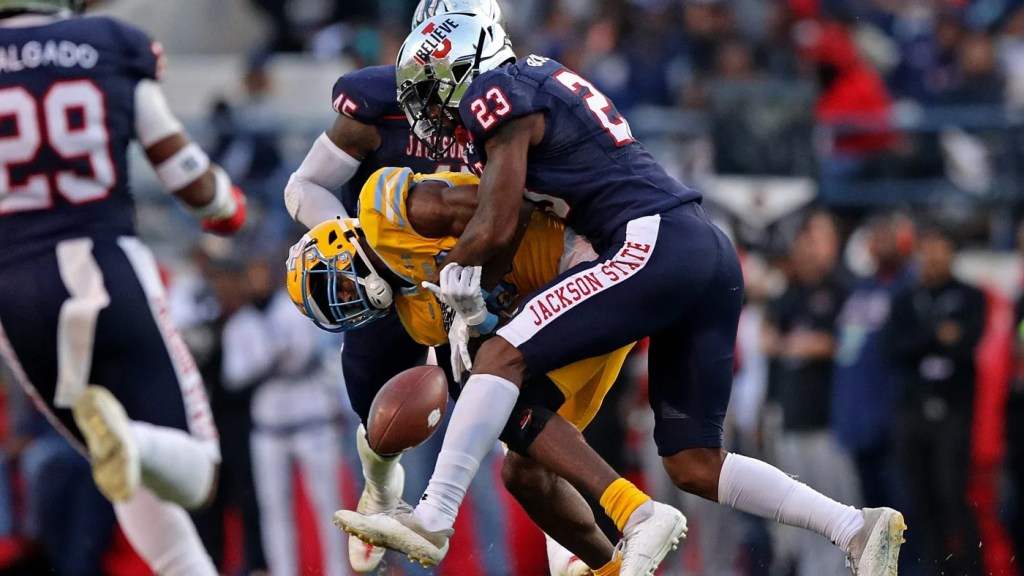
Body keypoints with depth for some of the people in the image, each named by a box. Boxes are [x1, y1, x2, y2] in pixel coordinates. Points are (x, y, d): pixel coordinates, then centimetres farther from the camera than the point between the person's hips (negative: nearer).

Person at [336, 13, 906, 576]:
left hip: (656, 247, -9)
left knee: (504, 356, -10)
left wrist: (448, 270, 13)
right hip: (716, 257, 9)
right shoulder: (544, 78, 25)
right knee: (695, 466, 9)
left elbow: (496, 228, -5)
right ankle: (859, 528, 3)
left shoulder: (497, 94, -1)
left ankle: (433, 518, -15)